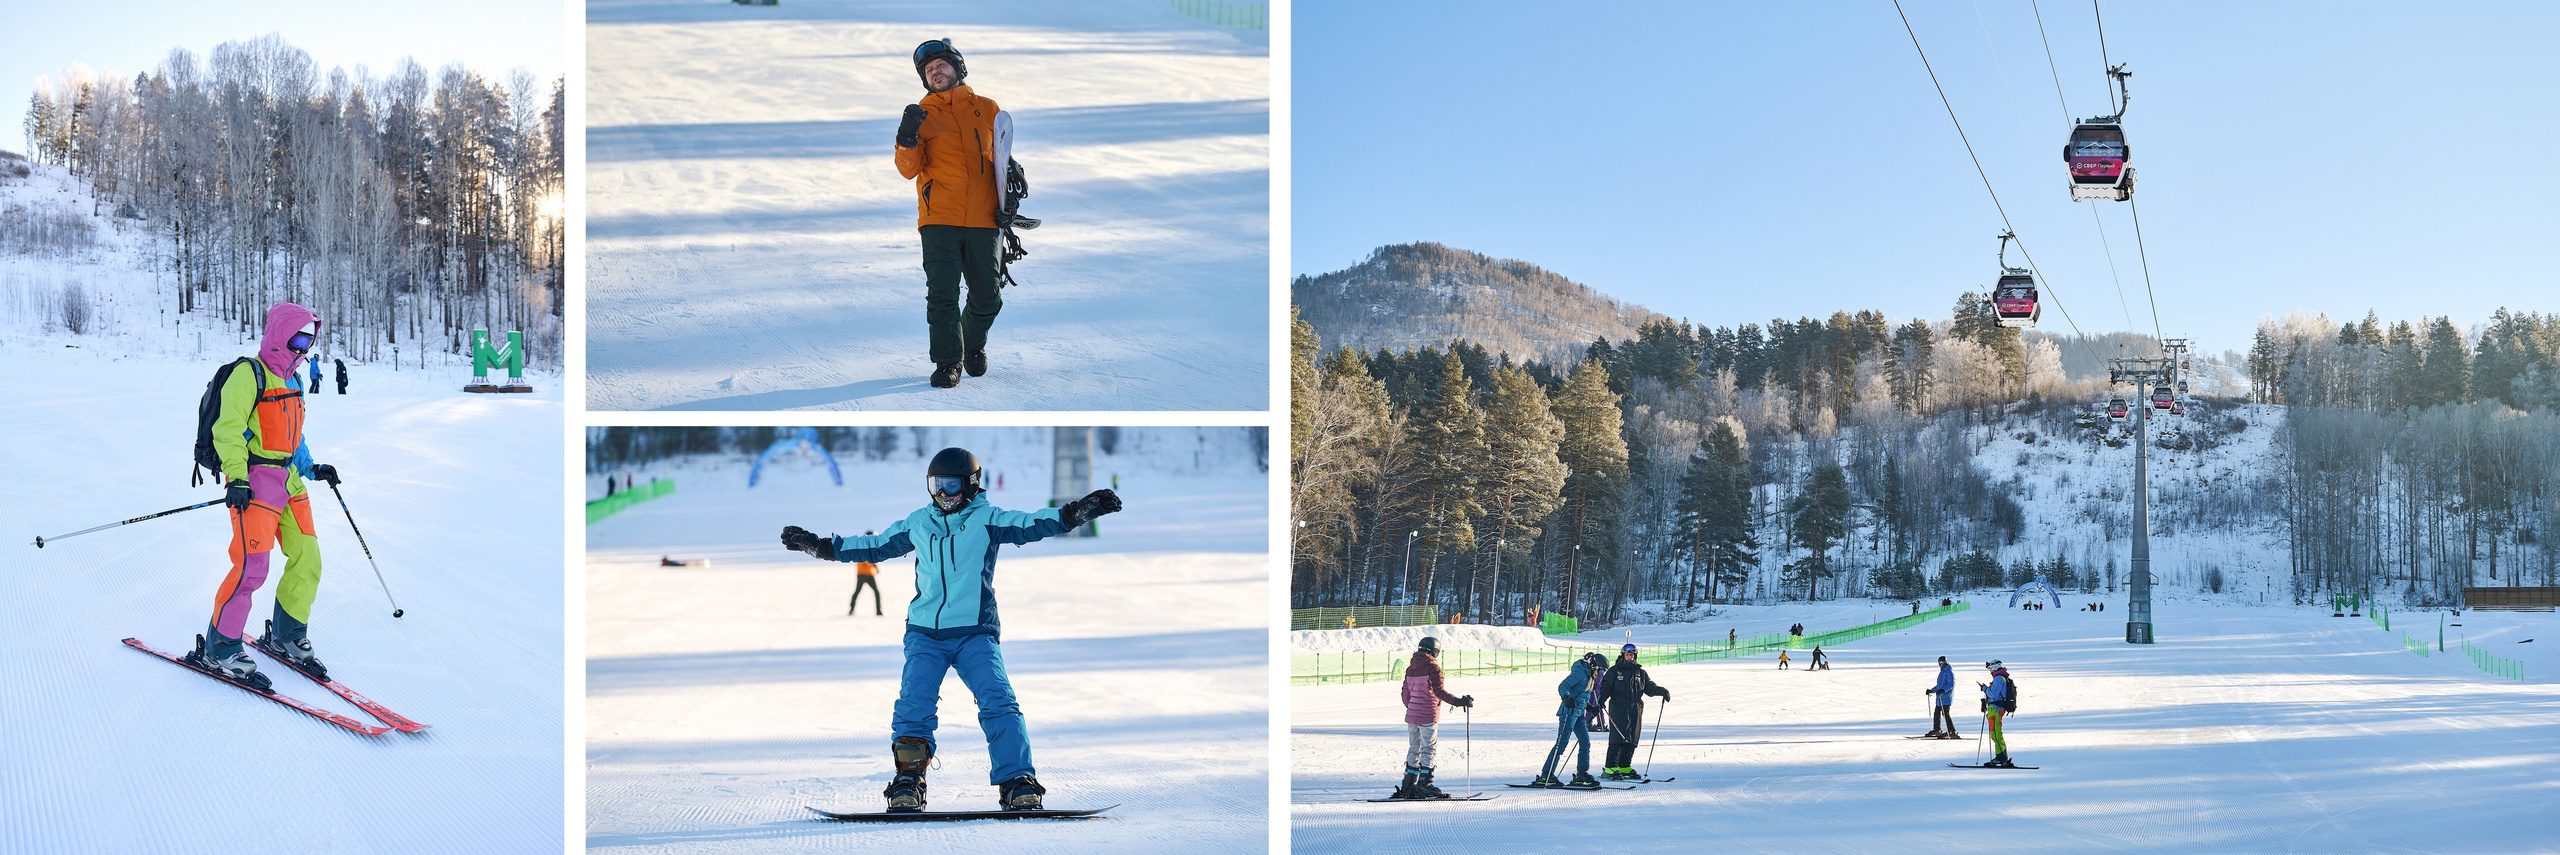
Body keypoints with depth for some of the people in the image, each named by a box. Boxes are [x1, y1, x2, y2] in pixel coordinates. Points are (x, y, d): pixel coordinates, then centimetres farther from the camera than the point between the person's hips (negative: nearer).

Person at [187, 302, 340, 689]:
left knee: (307, 559, 6)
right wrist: (236, 478, -23)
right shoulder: (248, 374, -9)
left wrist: (312, 469, 20)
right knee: (251, 565, -15)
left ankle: (286, 637, 22)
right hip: (255, 480, -9)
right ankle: (218, 650, -6)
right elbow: (228, 429, -15)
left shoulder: (291, 380, 18)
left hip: (289, 480, 9)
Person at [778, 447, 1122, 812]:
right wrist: (818, 546, 27)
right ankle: (908, 783, 0)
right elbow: (873, 546, 26)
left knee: (998, 702, -16)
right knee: (913, 706, -13)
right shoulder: (917, 524, 14)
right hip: (925, 634, 3)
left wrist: (1076, 512, -28)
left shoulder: (987, 520, 2)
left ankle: (1018, 783, -13)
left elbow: (1032, 524, -12)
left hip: (975, 633, -3)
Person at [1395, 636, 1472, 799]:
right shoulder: (1432, 667, -10)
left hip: (1411, 715, 7)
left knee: (1414, 748, 14)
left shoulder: (1410, 668, 11)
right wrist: (1458, 701, -18)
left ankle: (1408, 785, 15)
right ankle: (1424, 784, -6)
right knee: (1429, 749, -2)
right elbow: (1439, 691, -18)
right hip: (1428, 715, -7)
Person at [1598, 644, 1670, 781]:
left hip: (1635, 710, 5)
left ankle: (1625, 766, 14)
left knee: (1631, 740, 4)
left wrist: (1662, 691, 4)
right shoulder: (1614, 671, 6)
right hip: (1618, 709, -5)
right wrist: (1602, 699, -16)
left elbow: (1649, 687, 21)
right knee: (1617, 739, -14)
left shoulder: (1640, 673, 18)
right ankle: (1610, 768, -15)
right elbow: (1606, 687, 2)